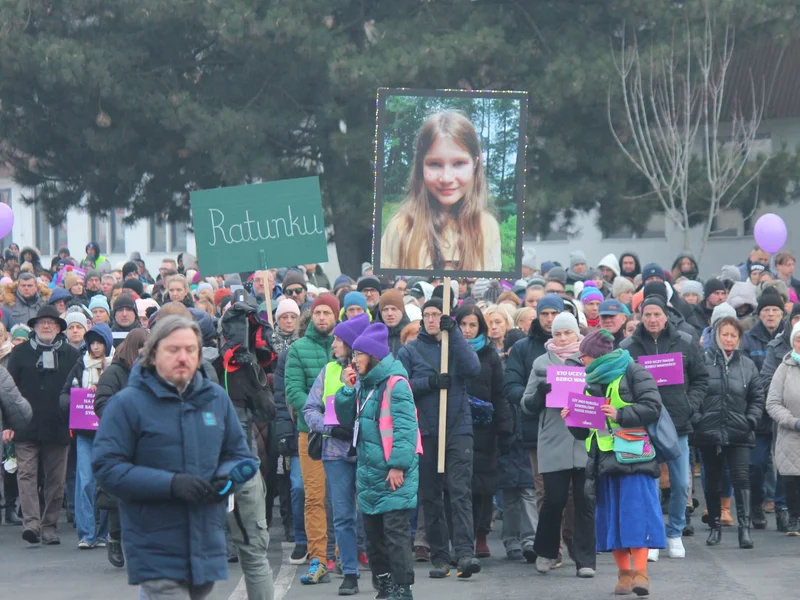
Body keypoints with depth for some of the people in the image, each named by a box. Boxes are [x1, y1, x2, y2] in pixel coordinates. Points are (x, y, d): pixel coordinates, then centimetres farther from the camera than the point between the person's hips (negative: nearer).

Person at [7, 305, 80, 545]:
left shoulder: (71, 355, 7)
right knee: (27, 475, -10)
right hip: (27, 428, -1)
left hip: (58, 428, 1)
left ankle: (49, 527, 12)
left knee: (56, 481, 5)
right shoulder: (21, 352, 6)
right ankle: (31, 523, -16)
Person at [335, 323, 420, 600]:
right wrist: (348, 389, 2)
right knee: (373, 532, 13)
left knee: (395, 532, -8)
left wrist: (398, 465, -21)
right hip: (369, 471, 9)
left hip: (395, 474, -9)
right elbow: (348, 420, 15)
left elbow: (405, 427, -18)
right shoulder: (363, 384, 13)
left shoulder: (395, 383, -13)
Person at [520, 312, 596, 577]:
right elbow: (527, 405, 8)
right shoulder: (542, 363, 9)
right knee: (554, 499, 0)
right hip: (553, 443, 0)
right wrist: (540, 392, -12)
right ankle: (546, 551, 21)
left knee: (585, 501, 0)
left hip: (586, 442, 0)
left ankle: (585, 559, 8)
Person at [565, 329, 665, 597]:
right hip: (604, 458, 7)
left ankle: (640, 572, -15)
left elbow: (652, 407, -12)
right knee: (611, 515, 3)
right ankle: (624, 572, 8)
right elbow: (584, 431, 22)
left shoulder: (633, 372, -1)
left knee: (636, 512, -11)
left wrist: (620, 415, -19)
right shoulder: (591, 382, 19)